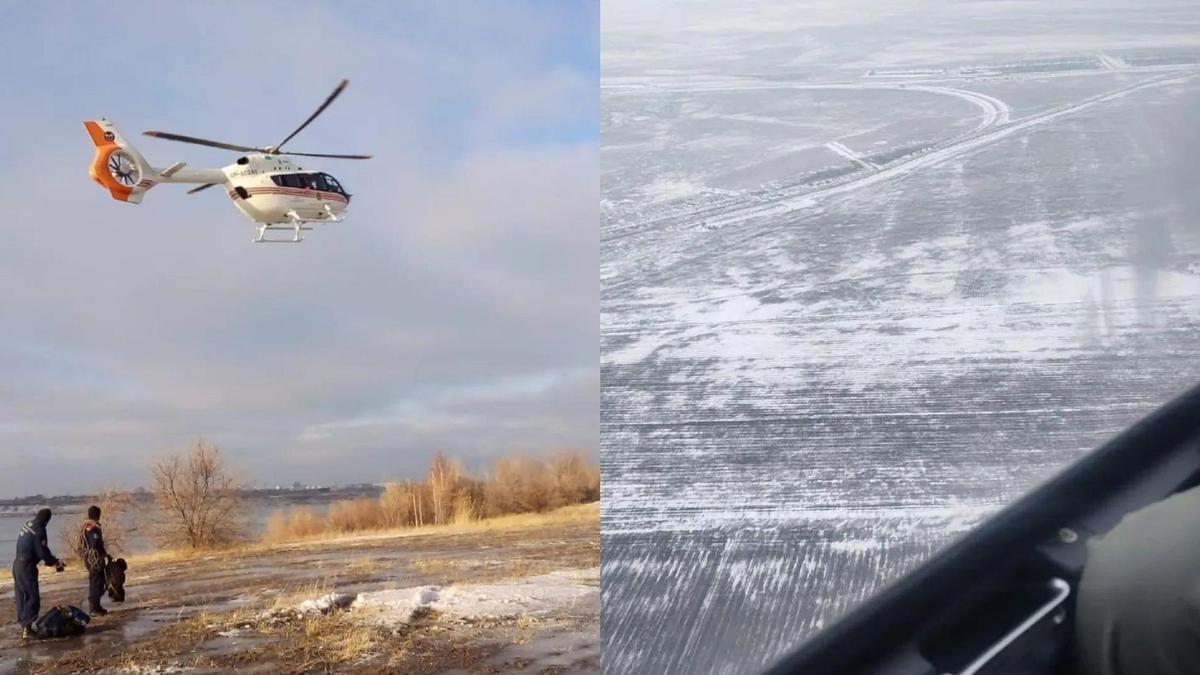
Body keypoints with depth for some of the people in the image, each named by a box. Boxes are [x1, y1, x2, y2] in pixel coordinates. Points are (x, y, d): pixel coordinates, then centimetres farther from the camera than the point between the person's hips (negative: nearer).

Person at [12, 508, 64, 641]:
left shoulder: (28, 526, 9)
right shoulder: (39, 531, -17)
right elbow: (42, 552, -15)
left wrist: (51, 559, 19)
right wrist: (54, 562, 3)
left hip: (17, 564, 9)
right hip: (27, 567, -9)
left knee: (21, 597, 14)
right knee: (33, 598, -4)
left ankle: (24, 625, 20)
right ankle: (26, 627, -11)